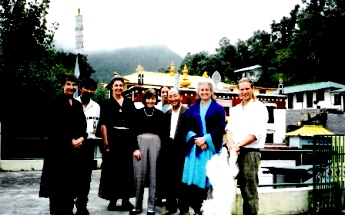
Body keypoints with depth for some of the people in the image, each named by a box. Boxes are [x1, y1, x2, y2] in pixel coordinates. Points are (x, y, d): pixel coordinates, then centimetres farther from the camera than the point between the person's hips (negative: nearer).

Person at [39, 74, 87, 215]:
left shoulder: (78, 105, 15)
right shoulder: (57, 103, -3)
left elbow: (83, 125, 11)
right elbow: (57, 125, -11)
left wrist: (81, 138, -8)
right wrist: (71, 140, -14)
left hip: (76, 147, 6)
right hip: (59, 146, -5)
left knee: (72, 179, 7)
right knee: (59, 179, -3)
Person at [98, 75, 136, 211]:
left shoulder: (130, 103, 10)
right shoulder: (106, 103, 2)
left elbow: (135, 122, 9)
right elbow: (103, 124, -4)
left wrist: (135, 142, 1)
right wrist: (106, 143, -13)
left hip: (128, 139, 3)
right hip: (112, 139, -3)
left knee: (127, 169, 7)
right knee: (112, 169, 2)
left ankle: (126, 199, 17)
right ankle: (112, 200, 12)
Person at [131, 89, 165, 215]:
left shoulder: (160, 114, 10)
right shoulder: (138, 113, 7)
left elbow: (162, 133, 8)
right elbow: (133, 132, 5)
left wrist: (162, 149, -2)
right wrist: (135, 148, -5)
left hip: (155, 142, 1)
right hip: (140, 142, -1)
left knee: (153, 175, 2)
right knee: (139, 175, -2)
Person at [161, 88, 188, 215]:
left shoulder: (187, 111, -6)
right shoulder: (167, 114, 13)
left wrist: (187, 146, -14)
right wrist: (164, 147, 5)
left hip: (181, 149, -5)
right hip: (168, 150, 6)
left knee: (181, 179, 2)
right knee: (169, 179, 10)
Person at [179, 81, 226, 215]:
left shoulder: (218, 108, 6)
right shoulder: (192, 108, 13)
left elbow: (221, 127, -4)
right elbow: (187, 127, 5)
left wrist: (205, 139, -13)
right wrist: (196, 139, -12)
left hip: (210, 147, -2)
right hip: (194, 147, 2)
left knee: (204, 177, -2)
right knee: (191, 177, -1)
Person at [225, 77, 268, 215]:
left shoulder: (259, 108, 0)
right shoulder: (235, 110, 18)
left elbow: (256, 133, -10)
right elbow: (229, 128, 8)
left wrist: (239, 145, -15)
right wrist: (231, 145, -11)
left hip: (250, 152, -5)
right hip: (234, 152, 5)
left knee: (250, 190, -5)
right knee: (243, 189, 8)